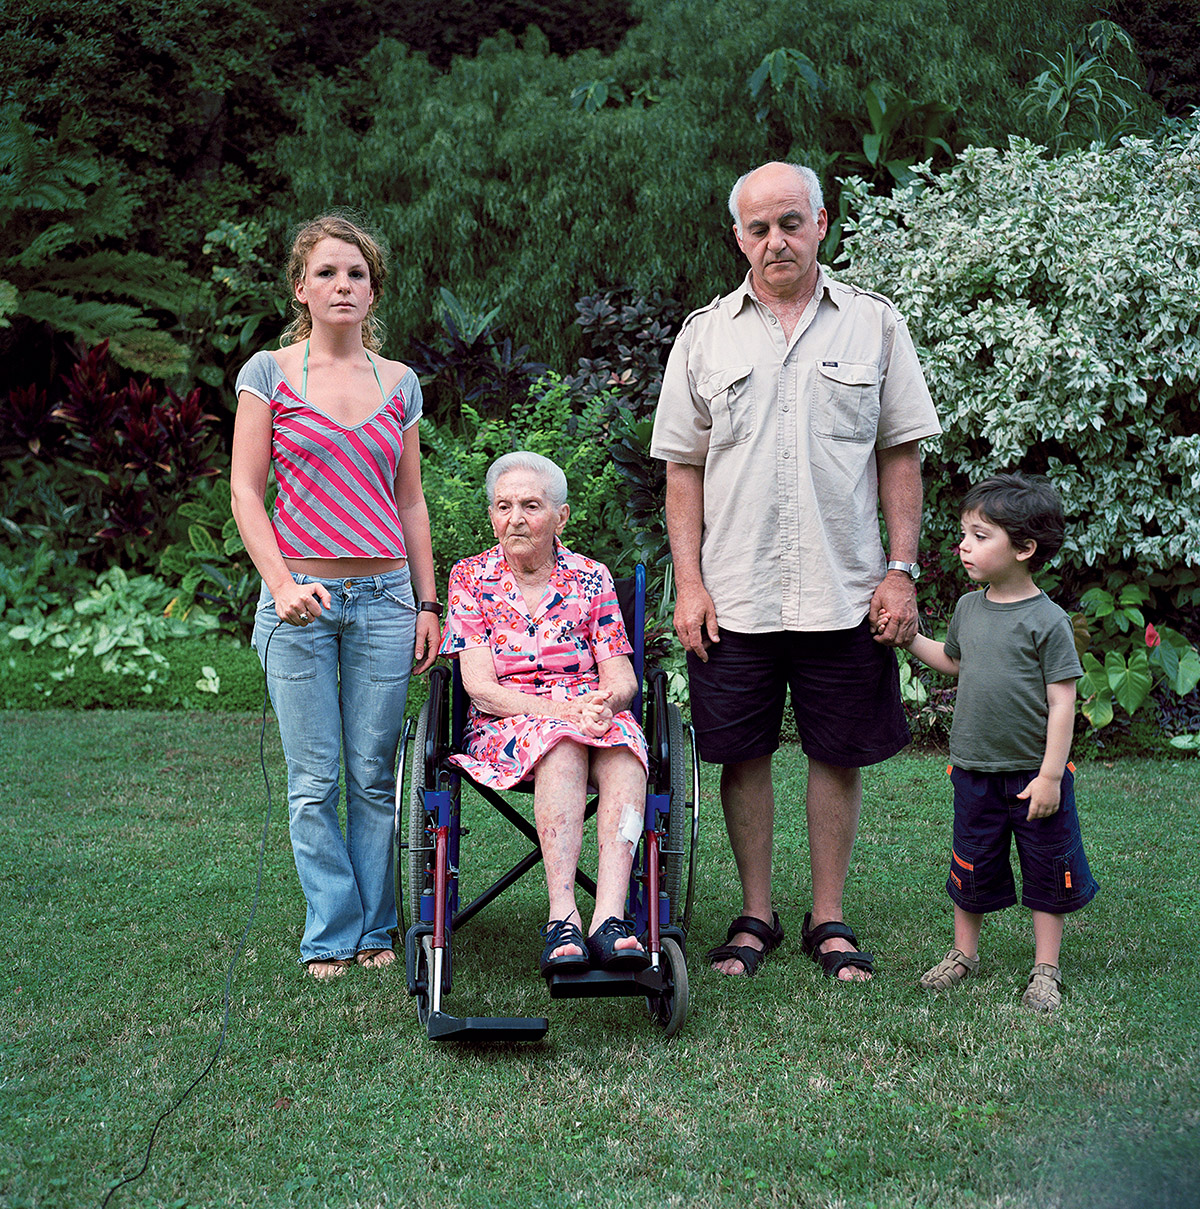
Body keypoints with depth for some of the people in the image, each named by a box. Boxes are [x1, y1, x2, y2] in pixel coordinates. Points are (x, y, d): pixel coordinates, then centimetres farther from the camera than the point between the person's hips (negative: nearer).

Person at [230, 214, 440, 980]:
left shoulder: (399, 384, 11)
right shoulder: (269, 373, 3)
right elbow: (245, 491, 0)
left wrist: (428, 603, 9)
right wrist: (283, 585, -12)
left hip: (384, 596, 2)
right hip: (301, 597, -2)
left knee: (375, 774, 5)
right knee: (314, 780, 1)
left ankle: (374, 927, 18)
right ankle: (333, 933, 13)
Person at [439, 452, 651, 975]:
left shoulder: (591, 578, 11)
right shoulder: (470, 577, 6)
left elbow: (622, 677, 5)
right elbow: (480, 687, -4)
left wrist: (604, 702, -20)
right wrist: (562, 710, -20)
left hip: (591, 711, 2)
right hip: (504, 728, -2)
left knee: (624, 744, -34)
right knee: (562, 745, -37)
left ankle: (609, 918, -48)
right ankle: (563, 916, -45)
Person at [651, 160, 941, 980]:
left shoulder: (875, 324, 5)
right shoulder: (706, 335, 6)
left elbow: (901, 454, 5)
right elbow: (684, 467, 7)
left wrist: (901, 570, -3)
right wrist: (689, 583, -1)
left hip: (846, 593, 0)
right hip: (735, 595, 1)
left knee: (839, 753, 7)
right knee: (744, 754, 7)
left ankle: (829, 920, 21)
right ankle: (756, 916, 22)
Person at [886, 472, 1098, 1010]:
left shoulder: (1046, 620, -14)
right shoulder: (968, 608, 4)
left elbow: (1062, 702, -13)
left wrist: (1050, 774, -16)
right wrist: (911, 637, 11)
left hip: (1034, 773, -5)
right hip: (974, 769, 5)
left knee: (1047, 871, 7)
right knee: (970, 866, 14)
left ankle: (1045, 969, 21)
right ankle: (964, 953, 31)